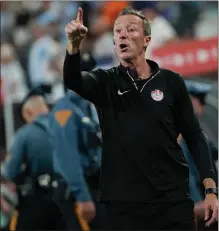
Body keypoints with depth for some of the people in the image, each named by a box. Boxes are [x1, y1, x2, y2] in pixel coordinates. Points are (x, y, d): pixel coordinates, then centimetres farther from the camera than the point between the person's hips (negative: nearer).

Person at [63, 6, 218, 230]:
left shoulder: (171, 82, 5)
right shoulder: (106, 82, 6)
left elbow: (194, 137, 7)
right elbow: (72, 80, -16)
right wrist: (73, 45, -36)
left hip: (173, 199, 0)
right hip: (125, 201, 0)